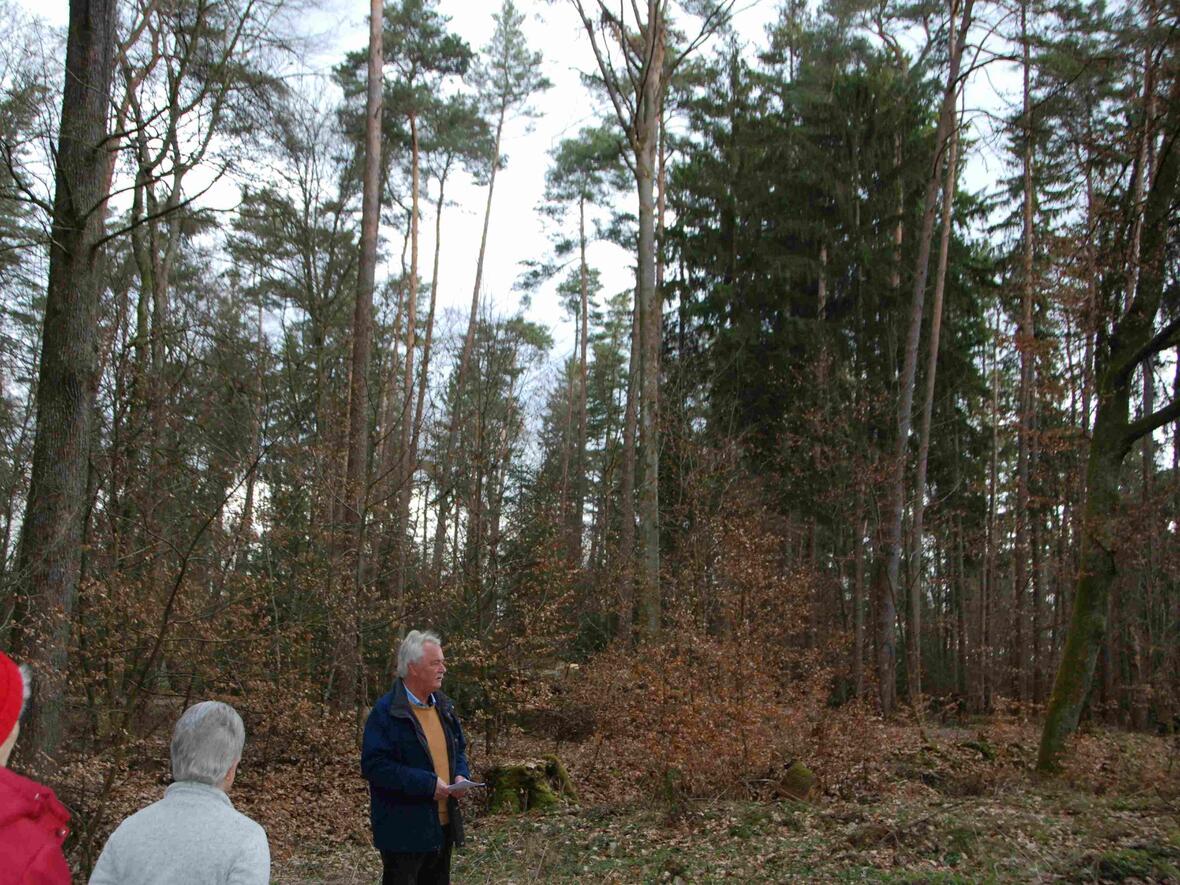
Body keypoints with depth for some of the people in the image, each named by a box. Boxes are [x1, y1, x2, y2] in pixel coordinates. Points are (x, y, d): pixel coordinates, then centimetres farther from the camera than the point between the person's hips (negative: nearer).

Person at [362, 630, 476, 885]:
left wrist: (461, 775, -1)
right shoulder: (386, 711, -16)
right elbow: (374, 765, -22)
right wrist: (427, 783, -24)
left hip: (443, 825, 8)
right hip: (403, 832, -8)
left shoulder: (443, 706, 9)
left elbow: (459, 749, 22)